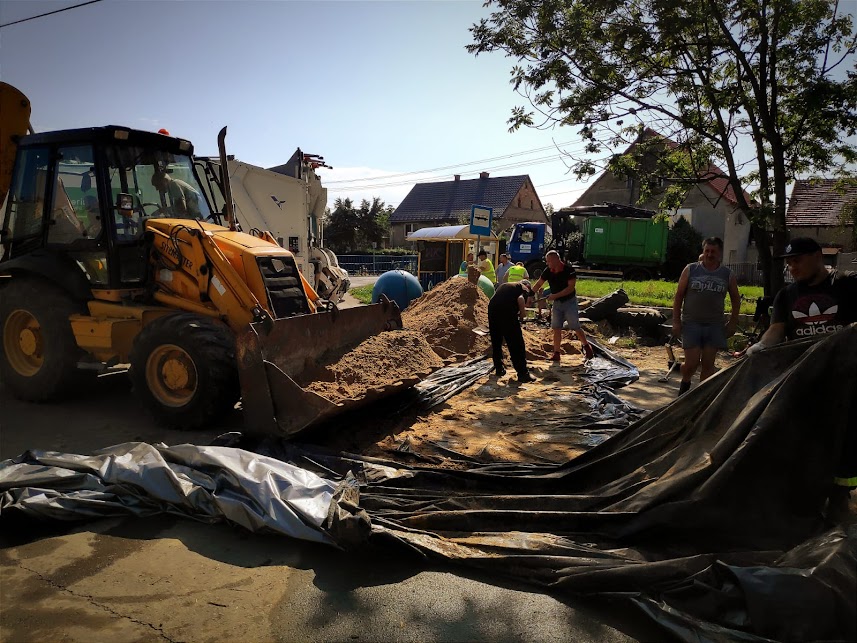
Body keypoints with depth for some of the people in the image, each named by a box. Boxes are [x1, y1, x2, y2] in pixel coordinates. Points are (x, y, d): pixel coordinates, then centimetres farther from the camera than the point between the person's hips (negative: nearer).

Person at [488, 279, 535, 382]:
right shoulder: (524, 289, 13)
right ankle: (523, 373, 2)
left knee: (496, 342, 20)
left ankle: (499, 369, 28)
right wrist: (522, 313, 5)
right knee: (517, 344, 1)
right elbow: (520, 299, -9)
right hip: (507, 312, -6)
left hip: (492, 309, 6)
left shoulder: (504, 285, 32)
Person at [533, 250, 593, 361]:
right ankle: (556, 353, 8)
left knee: (575, 327, -3)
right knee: (556, 328, 2)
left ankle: (586, 345, 21)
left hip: (569, 301, -5)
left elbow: (571, 287, -22)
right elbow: (538, 284, 3)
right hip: (557, 302, 5)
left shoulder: (569, 269, -19)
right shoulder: (548, 271, -4)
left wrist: (555, 296, -27)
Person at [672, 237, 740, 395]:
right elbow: (678, 296, 1)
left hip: (715, 326, 2)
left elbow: (736, 299, 14)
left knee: (708, 364, 4)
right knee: (692, 362, -6)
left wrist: (733, 323, 6)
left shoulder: (728, 275, 5)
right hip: (691, 324, -2)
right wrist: (676, 321, -4)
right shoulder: (690, 270, 0)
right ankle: (685, 383, 24)